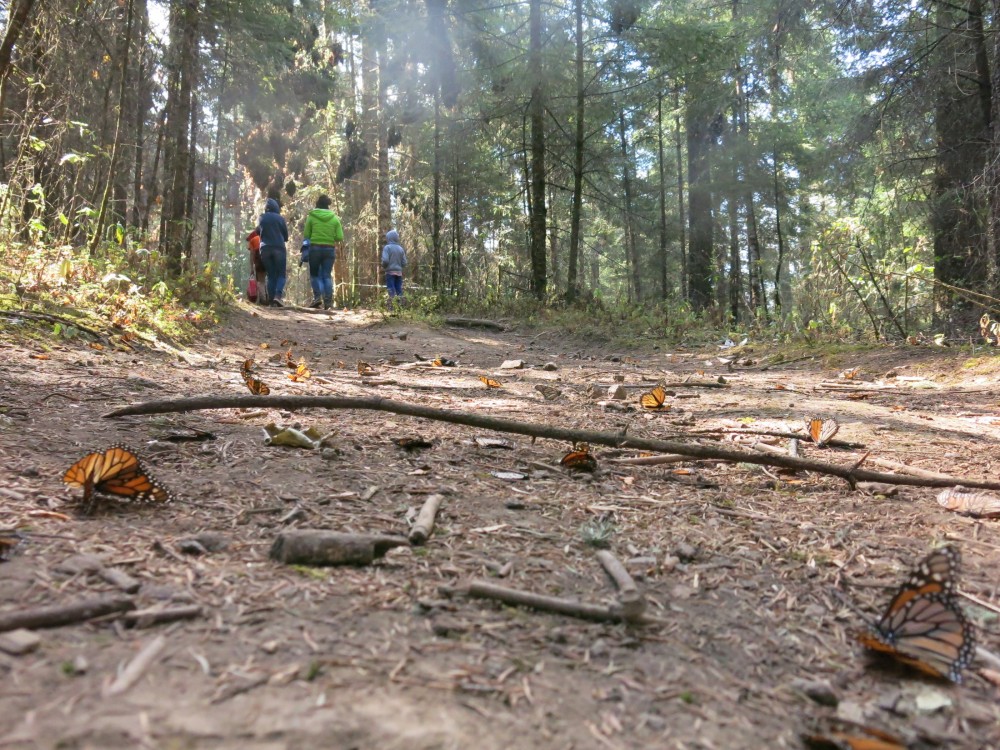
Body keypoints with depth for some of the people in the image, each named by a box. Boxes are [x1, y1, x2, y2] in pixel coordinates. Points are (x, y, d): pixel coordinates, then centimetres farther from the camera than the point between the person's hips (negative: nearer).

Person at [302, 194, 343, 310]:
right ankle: (328, 300, -4)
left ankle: (317, 297, -8)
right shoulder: (335, 218, 4)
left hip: (315, 248, -1)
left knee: (314, 274, 10)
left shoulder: (311, 217, 0)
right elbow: (340, 238, 0)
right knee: (327, 275, 7)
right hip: (329, 249, 1)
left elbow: (306, 235, 0)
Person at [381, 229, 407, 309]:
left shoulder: (387, 247, -7)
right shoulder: (401, 248, 7)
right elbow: (404, 263, 6)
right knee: (399, 290, 8)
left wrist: (383, 266, 3)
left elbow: (385, 260, -17)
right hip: (399, 272, 4)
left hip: (390, 272, -4)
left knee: (391, 291, -4)